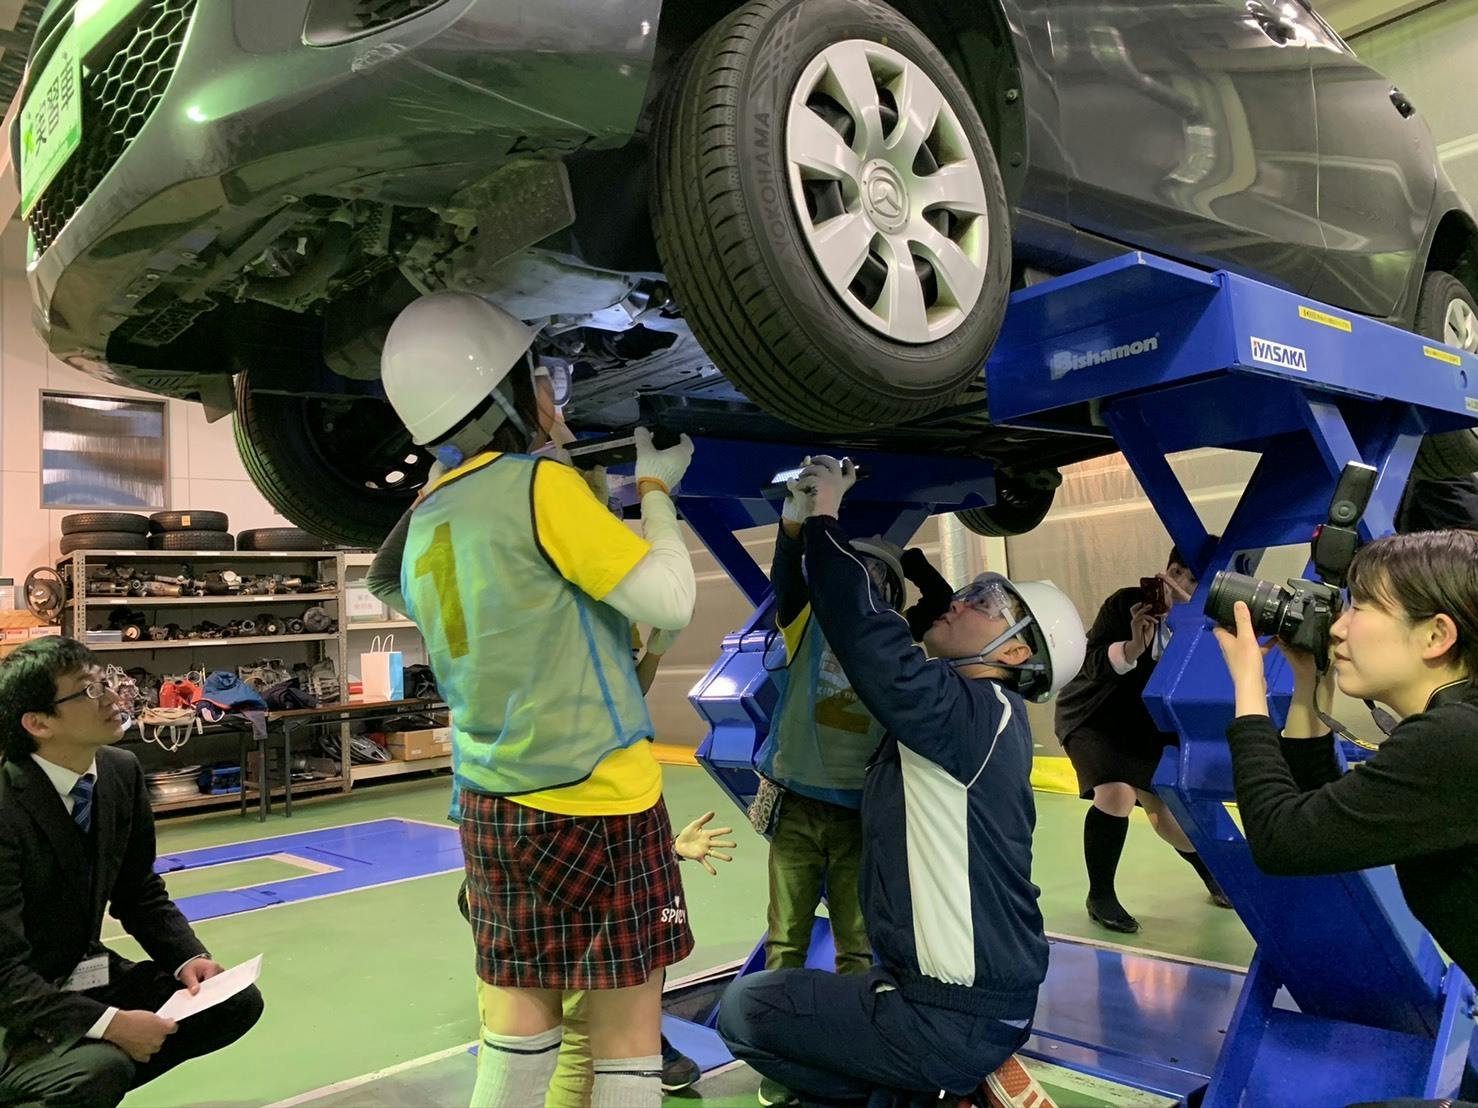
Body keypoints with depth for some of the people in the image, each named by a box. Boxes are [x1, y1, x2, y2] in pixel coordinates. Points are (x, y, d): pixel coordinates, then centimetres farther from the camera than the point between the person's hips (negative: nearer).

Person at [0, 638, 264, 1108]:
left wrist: (189, 958, -9)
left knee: (238, 1001, -2)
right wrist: (106, 1023, -31)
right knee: (101, 1069, -33)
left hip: (88, 978, 7)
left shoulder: (122, 771, -5)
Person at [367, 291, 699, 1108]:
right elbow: (670, 600, -15)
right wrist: (655, 491, 1)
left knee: (519, 1008, 16)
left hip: (492, 800, 7)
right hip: (593, 799, -7)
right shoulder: (540, 485, -15)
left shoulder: (425, 521, 7)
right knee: (628, 1016, 6)